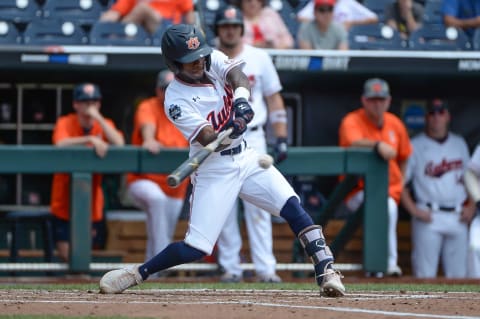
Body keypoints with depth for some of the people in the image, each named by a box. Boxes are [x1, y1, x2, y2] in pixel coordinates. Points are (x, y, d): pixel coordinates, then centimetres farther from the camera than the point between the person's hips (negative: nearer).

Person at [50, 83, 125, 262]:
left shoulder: (104, 125, 0)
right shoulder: (65, 123, -8)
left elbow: (119, 144, -20)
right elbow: (61, 144, -29)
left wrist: (98, 118, -22)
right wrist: (91, 139, -37)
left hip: (93, 206, 2)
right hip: (65, 205, -2)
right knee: (66, 256, -5)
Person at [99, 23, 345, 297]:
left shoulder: (214, 60, 0)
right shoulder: (176, 99, -15)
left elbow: (238, 76, -19)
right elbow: (208, 140, -24)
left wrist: (242, 98, -41)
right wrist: (229, 132, -46)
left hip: (246, 157, 5)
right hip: (214, 169, -5)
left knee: (293, 207, -13)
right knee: (195, 248, -8)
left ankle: (327, 271, -11)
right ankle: (135, 274, 8)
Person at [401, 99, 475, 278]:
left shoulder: (459, 144, 15)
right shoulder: (415, 146, 0)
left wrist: (470, 207, 8)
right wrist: (414, 210, -12)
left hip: (458, 217, 5)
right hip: (429, 217, -5)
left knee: (458, 275, 4)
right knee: (425, 276, -8)